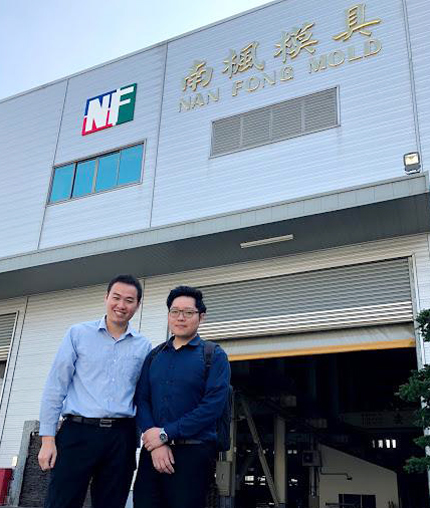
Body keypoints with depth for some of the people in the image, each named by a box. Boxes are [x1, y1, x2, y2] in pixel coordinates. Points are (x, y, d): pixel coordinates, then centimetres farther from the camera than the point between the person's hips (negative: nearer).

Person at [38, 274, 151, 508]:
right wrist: (47, 438, -4)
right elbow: (56, 387, 1)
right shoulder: (78, 334, 3)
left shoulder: (143, 346, 8)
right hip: (78, 433, -2)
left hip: (121, 437, 2)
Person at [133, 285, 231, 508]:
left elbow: (213, 406, -11)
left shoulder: (214, 356, -1)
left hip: (193, 454, -3)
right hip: (152, 452, 4)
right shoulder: (154, 356, 12)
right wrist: (156, 445, -11)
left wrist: (165, 434, -12)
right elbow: (141, 400, 5)